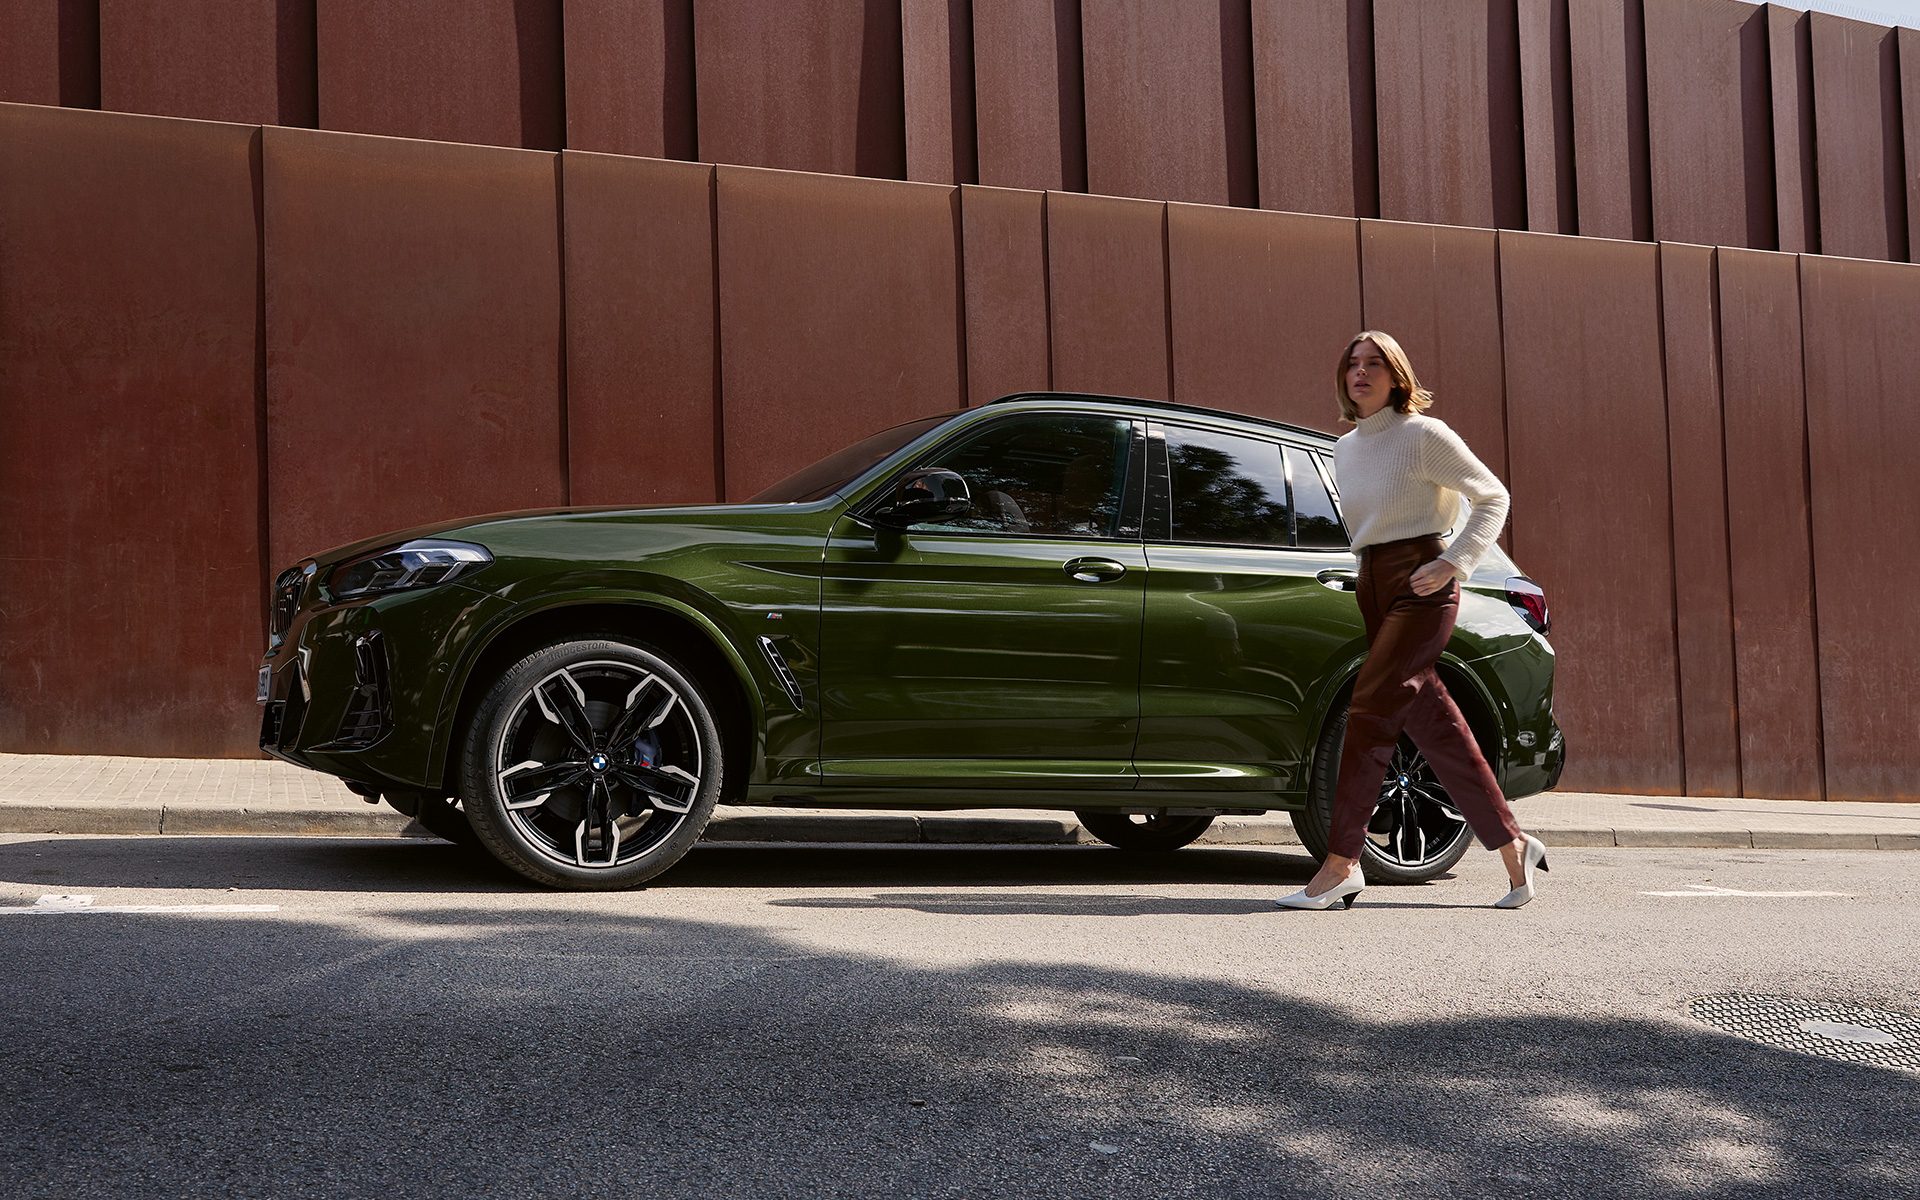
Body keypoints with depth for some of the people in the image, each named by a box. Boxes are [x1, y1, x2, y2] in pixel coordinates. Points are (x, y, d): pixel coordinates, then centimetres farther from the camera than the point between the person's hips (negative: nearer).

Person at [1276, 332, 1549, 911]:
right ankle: (1512, 847, 13)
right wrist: (1366, 573, 16)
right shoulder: (1345, 449, 15)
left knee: (1370, 712, -15)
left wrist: (1454, 562, -12)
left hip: (1421, 586, -7)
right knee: (1433, 723, 5)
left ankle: (1339, 864, -14)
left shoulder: (1424, 435, -5)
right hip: (1372, 586, 7)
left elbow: (1493, 497, -2)